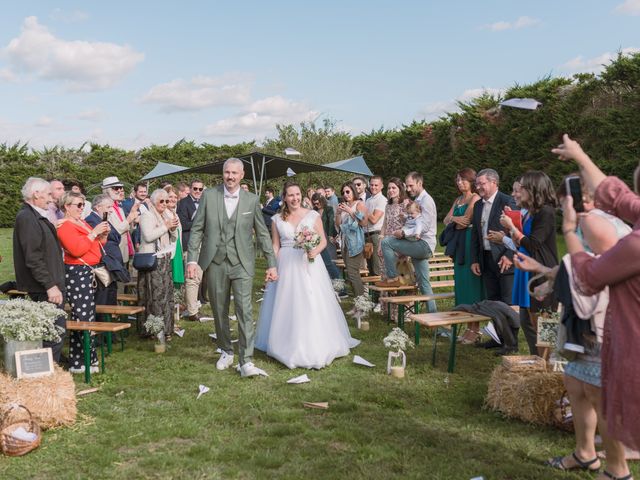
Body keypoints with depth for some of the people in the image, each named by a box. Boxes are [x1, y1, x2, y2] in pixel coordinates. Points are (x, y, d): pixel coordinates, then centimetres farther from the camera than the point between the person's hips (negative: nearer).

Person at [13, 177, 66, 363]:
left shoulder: (37, 216, 17)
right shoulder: (26, 217, -14)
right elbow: (33, 258, -21)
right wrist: (50, 285, -21)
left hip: (50, 285, 10)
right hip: (45, 289, -10)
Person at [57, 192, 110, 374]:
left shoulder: (82, 222, 19)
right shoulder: (65, 226, -9)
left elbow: (96, 245, 25)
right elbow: (76, 249, -22)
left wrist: (103, 235, 6)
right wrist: (93, 233, -18)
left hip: (88, 272, 10)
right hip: (77, 273, -9)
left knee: (88, 316, 11)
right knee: (82, 318, -10)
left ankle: (89, 358, 17)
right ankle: (78, 363, -4)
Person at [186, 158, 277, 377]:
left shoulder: (252, 200, 2)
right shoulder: (209, 196, 2)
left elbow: (262, 234, 6)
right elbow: (197, 229, 3)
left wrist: (272, 264, 4)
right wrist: (192, 259, -5)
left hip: (242, 263, -1)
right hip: (215, 262, 1)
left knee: (244, 310, -9)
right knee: (219, 311, 11)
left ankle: (246, 361, -7)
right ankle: (226, 352, 29)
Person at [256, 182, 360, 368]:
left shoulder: (313, 215, 1)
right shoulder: (277, 219, 7)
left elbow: (323, 241, 3)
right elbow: (275, 246, 8)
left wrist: (315, 251, -17)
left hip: (309, 264, -2)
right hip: (286, 266, 2)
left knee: (312, 305, -3)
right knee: (287, 306, 4)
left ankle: (314, 347, 8)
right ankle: (290, 345, 18)